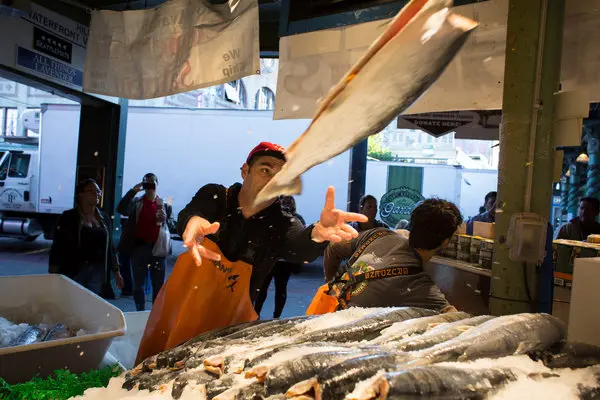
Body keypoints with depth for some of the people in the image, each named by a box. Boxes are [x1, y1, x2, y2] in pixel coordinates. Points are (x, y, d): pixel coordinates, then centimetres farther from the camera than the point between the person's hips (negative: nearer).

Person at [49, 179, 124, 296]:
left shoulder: (104, 218, 11)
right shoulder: (68, 217, -2)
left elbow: (110, 247, 14)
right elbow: (57, 247, -4)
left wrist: (116, 272, 12)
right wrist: (53, 275, -9)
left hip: (98, 272, 4)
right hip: (73, 271, -3)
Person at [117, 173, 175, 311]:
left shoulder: (165, 204, 7)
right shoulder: (136, 202, 4)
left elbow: (173, 223, 12)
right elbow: (121, 209, -14)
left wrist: (165, 219, -10)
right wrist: (133, 190, -18)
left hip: (158, 249, 0)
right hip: (139, 248, 0)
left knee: (159, 285, 6)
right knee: (138, 285, 8)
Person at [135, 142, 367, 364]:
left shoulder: (281, 225, -10)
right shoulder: (214, 196, -8)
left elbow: (299, 247, -31)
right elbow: (188, 214, -28)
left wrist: (318, 233, -56)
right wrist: (194, 221, -54)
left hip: (230, 324, 0)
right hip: (180, 306, 1)